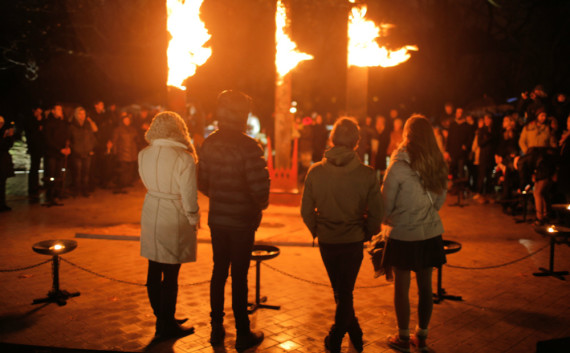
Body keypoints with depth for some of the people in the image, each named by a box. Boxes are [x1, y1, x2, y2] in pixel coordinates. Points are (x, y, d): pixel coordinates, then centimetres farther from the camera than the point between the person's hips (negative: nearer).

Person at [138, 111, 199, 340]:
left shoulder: (144, 155, -1)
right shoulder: (184, 159, -19)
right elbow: (189, 196, -16)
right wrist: (194, 220, -3)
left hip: (151, 216, 6)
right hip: (174, 220, -6)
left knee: (154, 271, 15)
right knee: (170, 275, 6)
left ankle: (163, 320, 32)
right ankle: (166, 326, 18)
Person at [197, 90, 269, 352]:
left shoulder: (209, 144, 0)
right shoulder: (248, 147, -18)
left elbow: (202, 183, 4)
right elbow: (259, 187, -23)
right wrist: (261, 205, -2)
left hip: (217, 219, 5)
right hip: (242, 220, -5)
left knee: (219, 272, 16)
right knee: (239, 276, 5)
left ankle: (217, 329, 28)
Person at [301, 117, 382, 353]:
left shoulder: (315, 172, -9)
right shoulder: (367, 174, -13)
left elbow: (306, 211, -3)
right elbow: (375, 214, -8)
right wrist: (366, 234, 11)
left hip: (326, 242, 2)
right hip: (353, 241, -2)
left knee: (340, 291, 21)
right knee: (346, 292, 15)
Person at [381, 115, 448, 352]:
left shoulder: (399, 166, -16)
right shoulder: (439, 165, -1)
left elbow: (386, 204, -9)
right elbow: (440, 201, 9)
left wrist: (386, 220, 10)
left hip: (403, 235, -5)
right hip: (430, 233, 5)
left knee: (401, 287, 9)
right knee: (425, 286, 15)